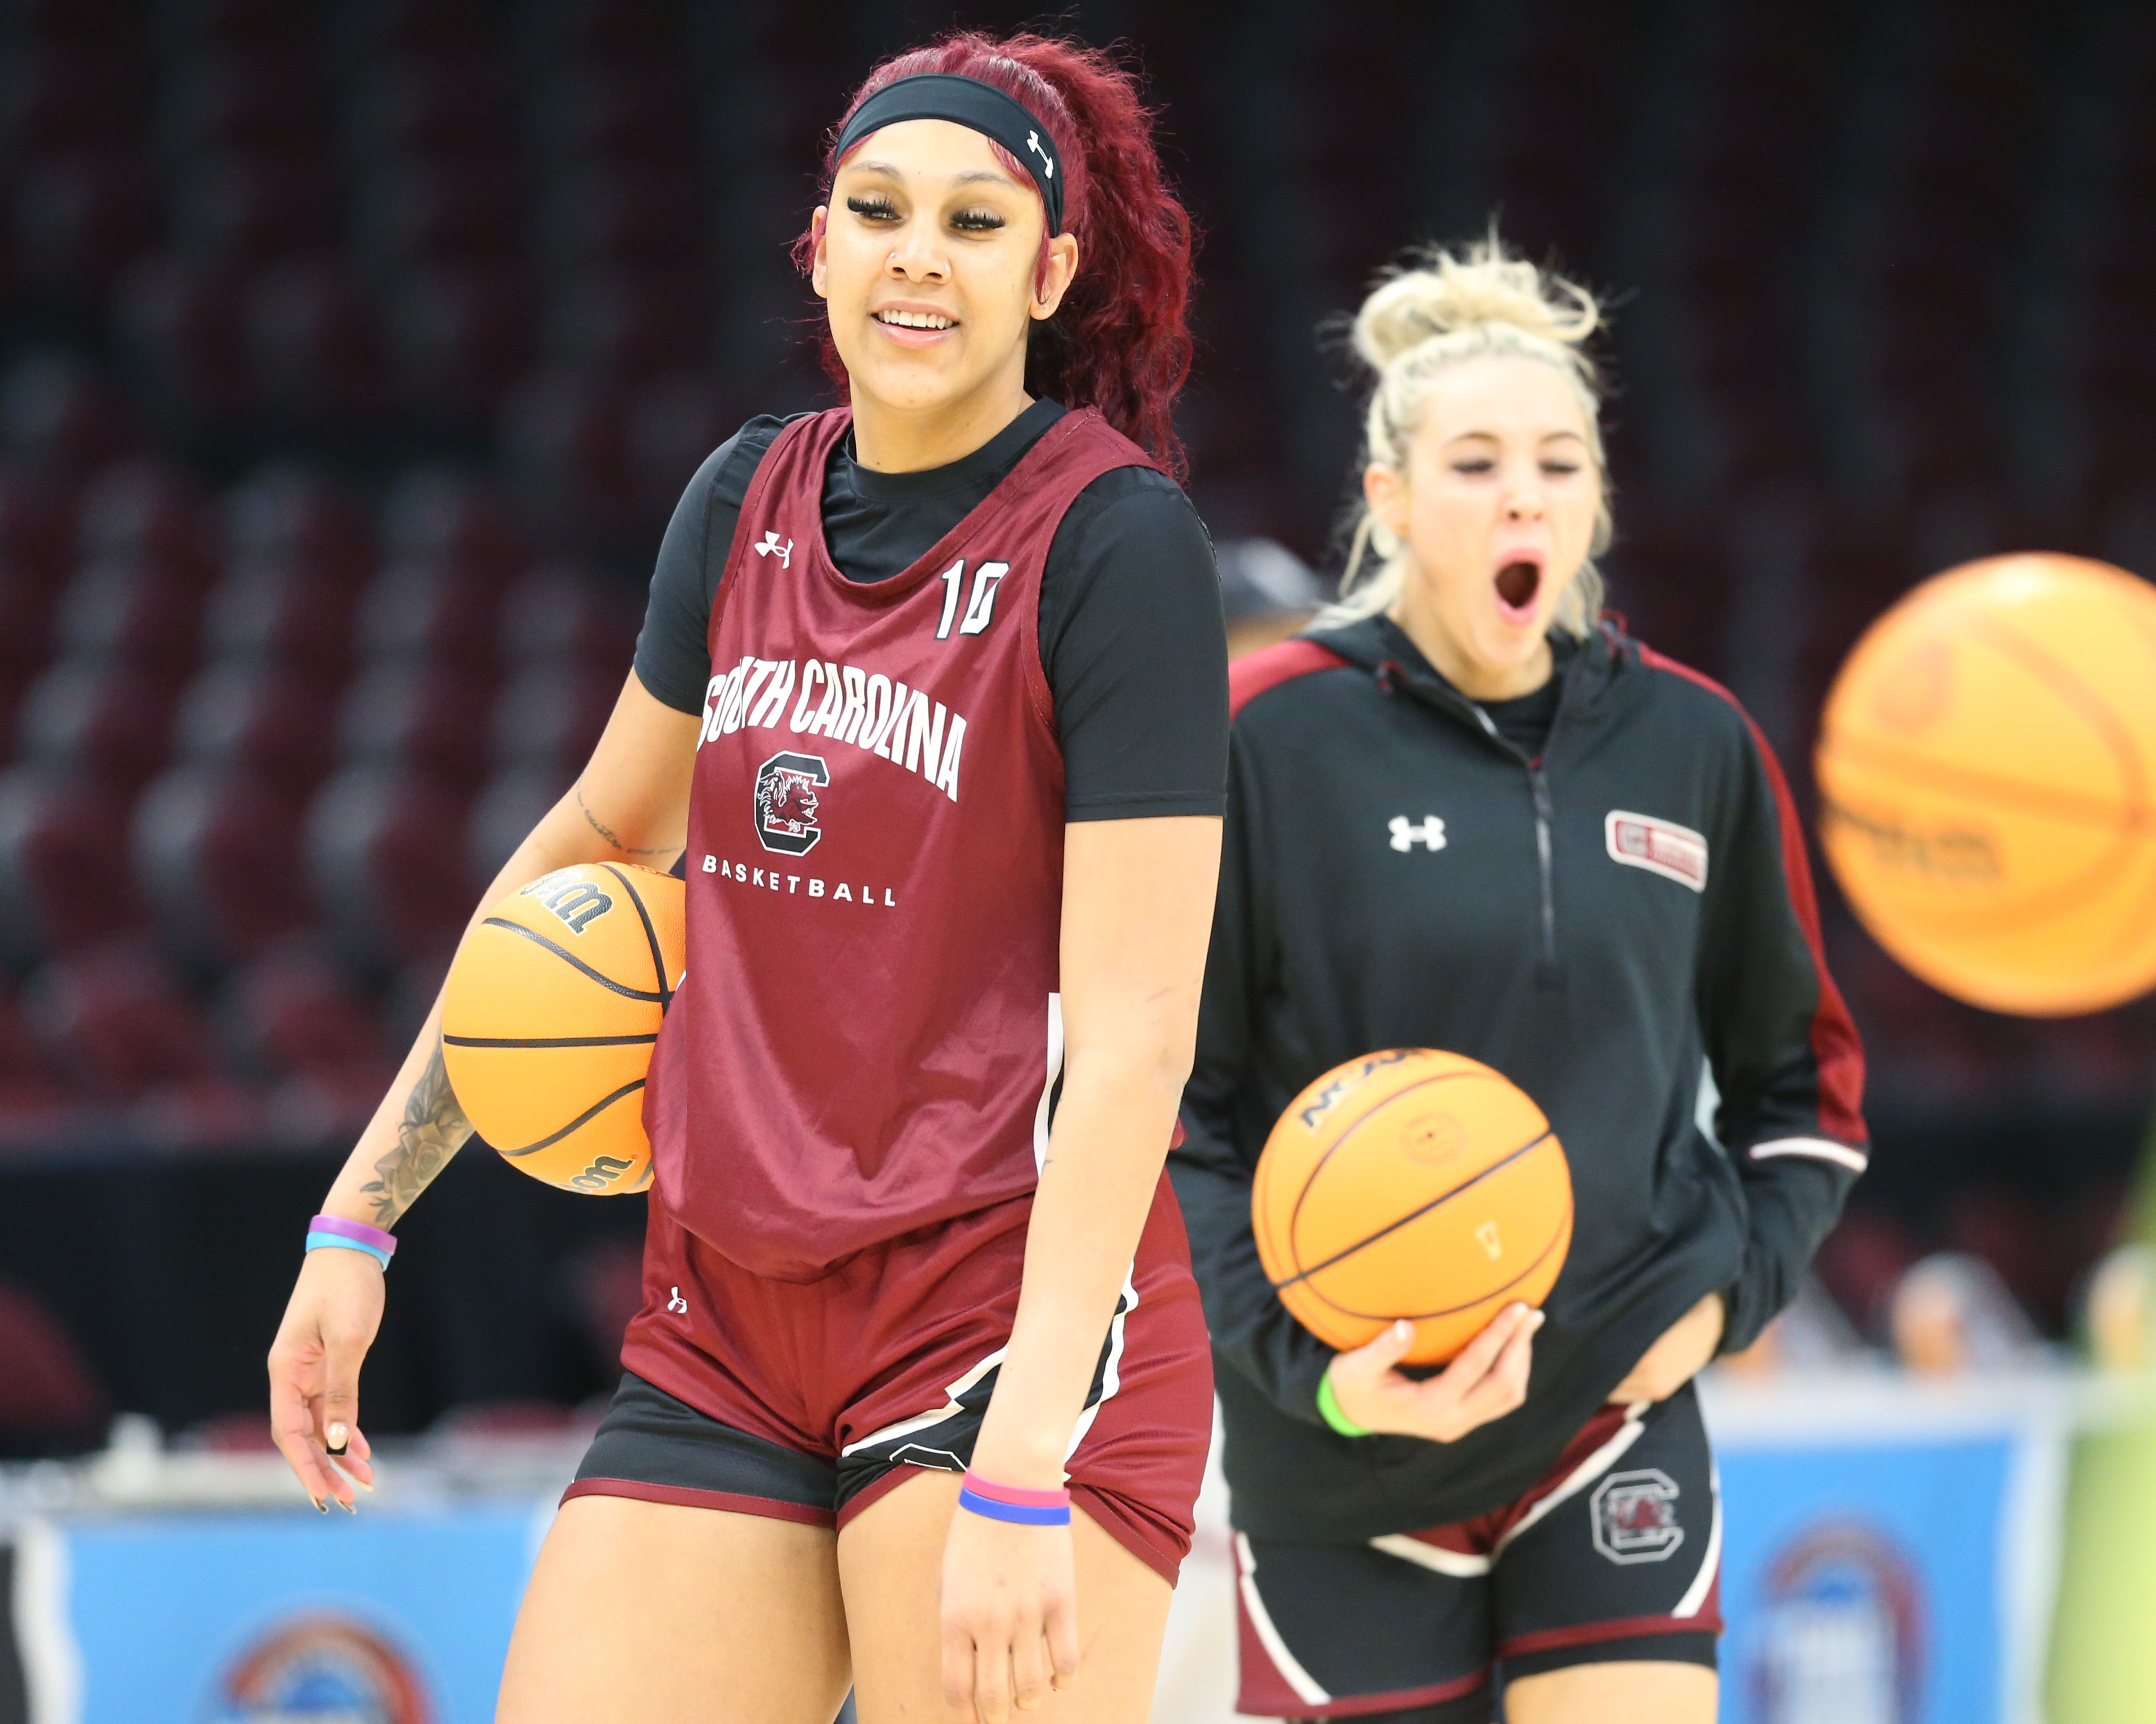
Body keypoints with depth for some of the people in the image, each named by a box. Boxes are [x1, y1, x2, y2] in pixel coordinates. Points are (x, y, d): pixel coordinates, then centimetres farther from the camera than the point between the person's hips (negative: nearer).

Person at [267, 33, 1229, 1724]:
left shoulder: (1118, 539, -10)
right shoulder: (750, 502, 9)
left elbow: (1132, 1035, -16)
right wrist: (360, 1215, 21)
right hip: (724, 1333, 6)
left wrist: (1021, 1479, -24)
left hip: (1019, 1326, -6)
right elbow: (597, 841, 24)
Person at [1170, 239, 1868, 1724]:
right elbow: (1161, 1100, -6)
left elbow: (1802, 1075, 17)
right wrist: (1306, 1364, -16)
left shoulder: (1695, 745, 4)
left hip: (1618, 1416, 2)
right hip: (1346, 1452, -2)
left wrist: (1732, 1285, 0)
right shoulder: (1267, 738, -7)